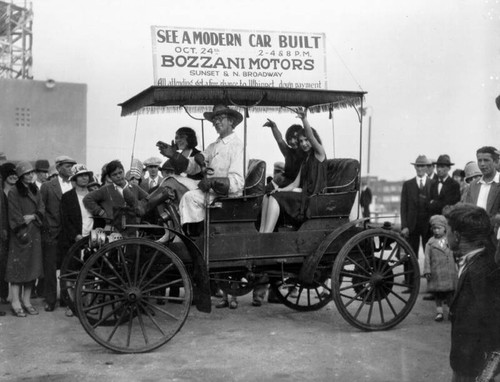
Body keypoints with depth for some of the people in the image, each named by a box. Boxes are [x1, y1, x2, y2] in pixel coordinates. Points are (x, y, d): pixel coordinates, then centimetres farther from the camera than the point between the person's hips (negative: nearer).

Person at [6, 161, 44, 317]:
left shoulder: (35, 190, 13)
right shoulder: (14, 192, -6)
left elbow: (41, 209, 9)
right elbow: (14, 217, -11)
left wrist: (32, 216, -10)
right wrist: (23, 233, -16)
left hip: (34, 234, 6)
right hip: (20, 235, -6)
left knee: (32, 267, 7)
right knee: (18, 267, -4)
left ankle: (26, 300, 14)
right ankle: (16, 302, 0)